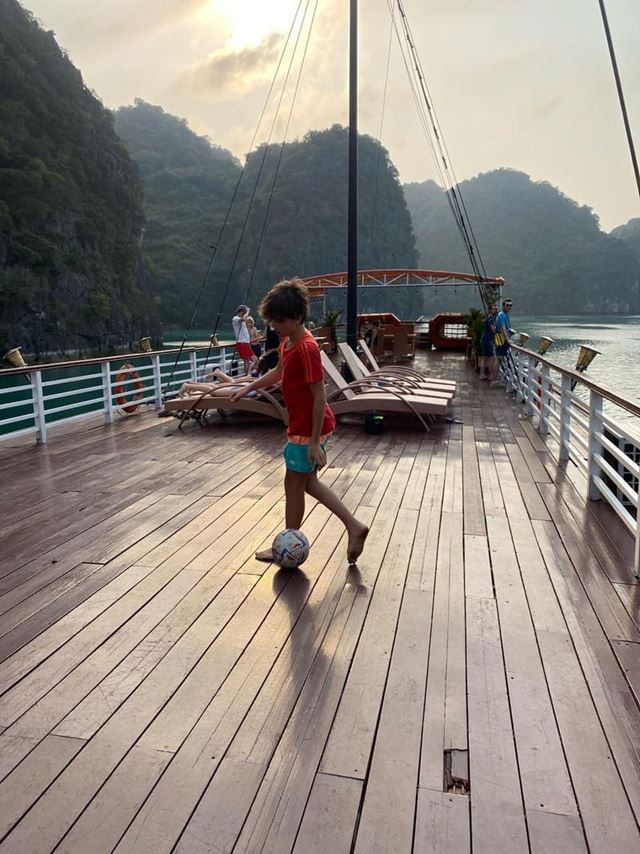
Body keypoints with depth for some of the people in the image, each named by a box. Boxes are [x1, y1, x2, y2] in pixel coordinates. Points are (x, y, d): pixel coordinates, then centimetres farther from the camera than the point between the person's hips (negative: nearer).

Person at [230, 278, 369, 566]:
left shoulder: (306, 348, -24)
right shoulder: (287, 341, 5)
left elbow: (319, 397, -25)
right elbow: (280, 371, 25)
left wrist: (314, 443, -24)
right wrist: (248, 388, 25)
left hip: (308, 429, -10)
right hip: (301, 426, 10)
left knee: (293, 484, 6)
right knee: (308, 482, 17)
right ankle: (354, 527, 20)